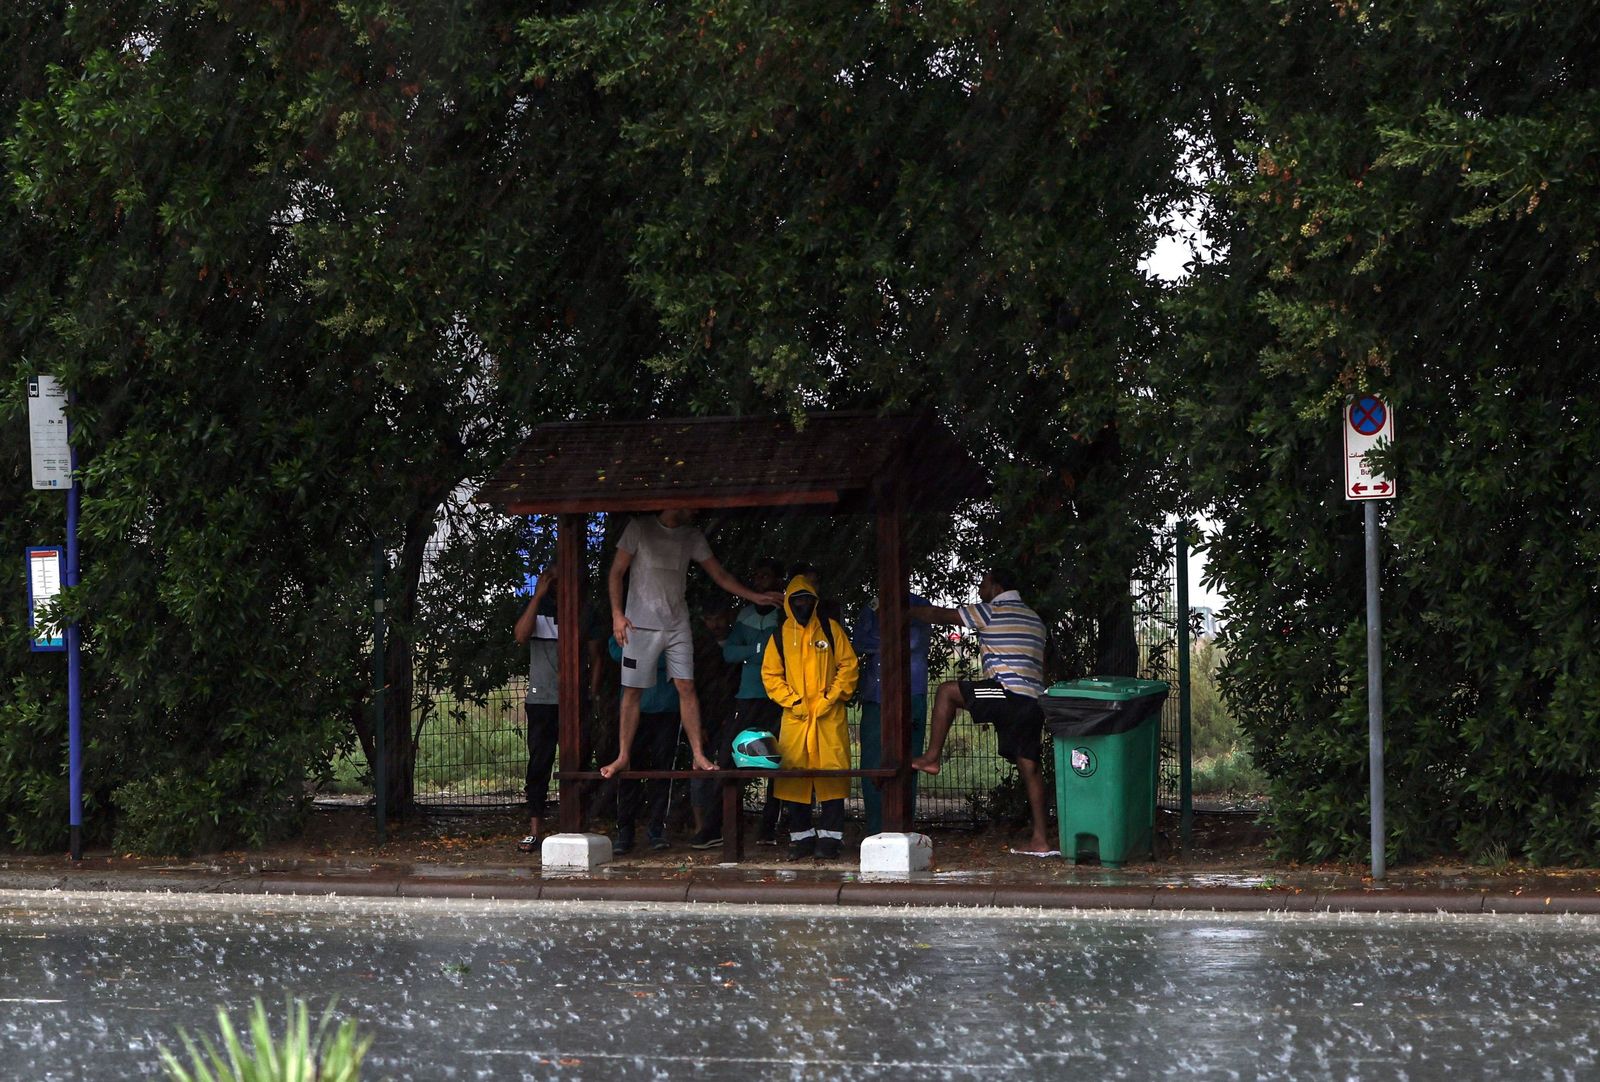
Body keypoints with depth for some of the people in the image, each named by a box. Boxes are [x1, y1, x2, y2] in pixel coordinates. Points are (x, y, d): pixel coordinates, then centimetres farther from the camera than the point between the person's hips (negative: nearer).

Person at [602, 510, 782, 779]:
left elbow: (719, 575, 11)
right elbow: (616, 573, -2)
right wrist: (617, 613, -12)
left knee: (686, 687, -3)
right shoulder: (639, 528, -3)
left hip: (678, 625, 3)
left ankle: (699, 756, -2)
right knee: (631, 690, -3)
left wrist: (755, 596, 3)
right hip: (640, 623, -3)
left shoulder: (693, 537, 9)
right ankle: (622, 757, 3)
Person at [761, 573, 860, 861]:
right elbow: (770, 674, 8)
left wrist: (832, 698, -6)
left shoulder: (830, 629, 7)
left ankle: (830, 836, -4)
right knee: (794, 774, 0)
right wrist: (791, 701, -4)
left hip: (829, 716, -2)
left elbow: (849, 666, 4)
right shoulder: (780, 635, 10)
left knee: (831, 773, -6)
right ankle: (801, 837, 6)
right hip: (795, 716, 2)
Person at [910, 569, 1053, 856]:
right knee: (1029, 766, 6)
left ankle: (932, 757, 2)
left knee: (947, 691, 5)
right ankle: (1041, 839, 2)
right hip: (1034, 700, 8)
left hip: (1009, 693, -8)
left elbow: (938, 615, 5)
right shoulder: (1034, 619, 25)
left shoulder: (992, 611, 0)